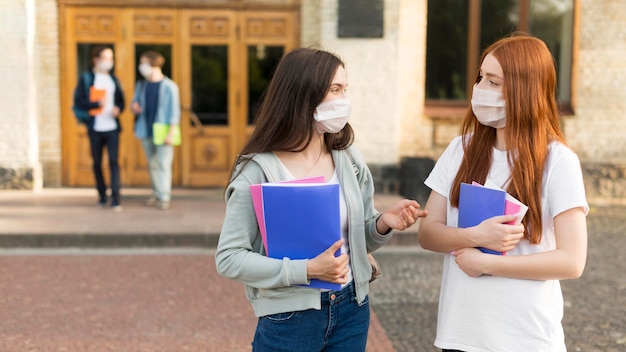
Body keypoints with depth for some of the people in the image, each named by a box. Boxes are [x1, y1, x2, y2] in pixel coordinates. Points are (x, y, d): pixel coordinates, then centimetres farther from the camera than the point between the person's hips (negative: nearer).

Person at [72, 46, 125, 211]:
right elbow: (78, 101, -6)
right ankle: (102, 196, 22)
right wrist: (96, 104, -19)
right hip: (95, 129, -1)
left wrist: (118, 109, -7)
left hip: (112, 127, 1)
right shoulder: (86, 78, 1)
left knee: (114, 161, -7)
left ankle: (116, 198, -8)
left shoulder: (113, 78, 12)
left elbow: (121, 99, 15)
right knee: (97, 162, 9)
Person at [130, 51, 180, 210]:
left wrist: (171, 133, -14)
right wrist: (134, 107, -5)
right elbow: (135, 102, 21)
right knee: (152, 164, 12)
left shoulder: (169, 86, -7)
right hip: (146, 131, 6)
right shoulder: (141, 85, 10)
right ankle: (157, 193, 22)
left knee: (163, 164, -6)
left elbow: (174, 111, -8)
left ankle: (164, 197, -3)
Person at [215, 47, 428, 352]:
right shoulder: (258, 171, -14)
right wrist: (306, 270, -22)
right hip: (288, 321, -4)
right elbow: (229, 258, -14)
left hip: (351, 311, 5)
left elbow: (360, 238, 10)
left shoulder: (350, 160, 1)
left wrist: (383, 223, -12)